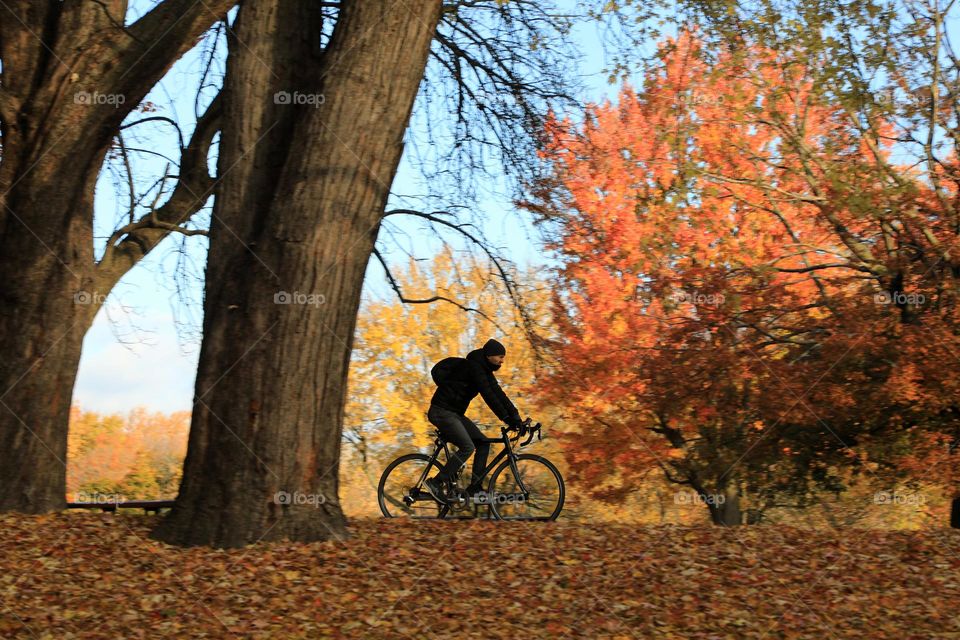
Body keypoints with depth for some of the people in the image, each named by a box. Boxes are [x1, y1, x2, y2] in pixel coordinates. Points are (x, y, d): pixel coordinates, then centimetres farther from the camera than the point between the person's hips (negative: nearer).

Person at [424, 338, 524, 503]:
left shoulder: (484, 370, 12)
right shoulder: (473, 366, -18)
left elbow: (498, 393, 10)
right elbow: (488, 395, -24)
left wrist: (515, 416, 2)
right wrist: (506, 418, -25)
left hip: (455, 413, 10)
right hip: (442, 412, -10)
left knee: (483, 443, 2)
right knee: (467, 447, -20)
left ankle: (474, 488, 4)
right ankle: (435, 483, -14)